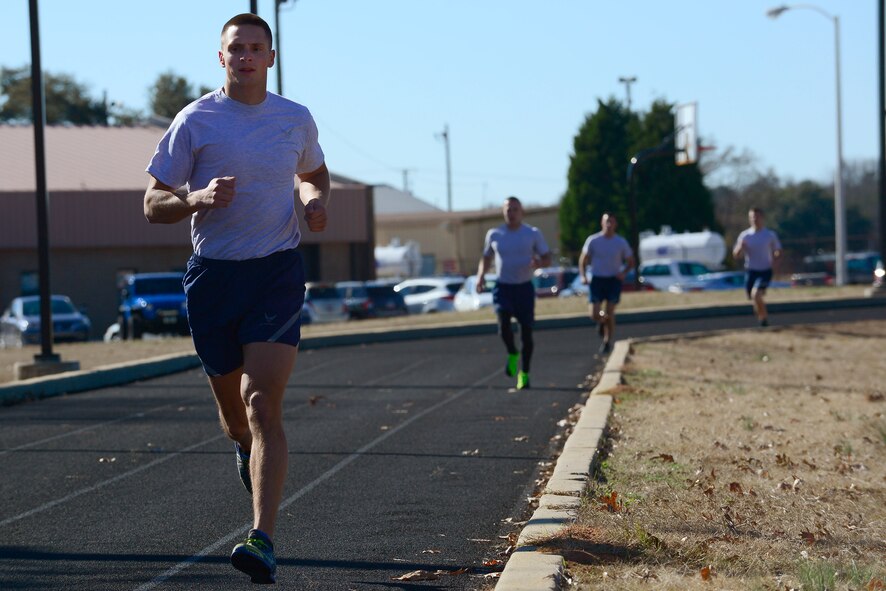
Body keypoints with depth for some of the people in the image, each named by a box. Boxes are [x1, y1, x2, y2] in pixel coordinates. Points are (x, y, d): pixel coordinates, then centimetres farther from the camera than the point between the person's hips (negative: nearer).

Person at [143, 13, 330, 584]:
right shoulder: (195, 120, 0)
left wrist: (317, 202, 3)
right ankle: (248, 449, 52)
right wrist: (197, 200, -19)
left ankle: (264, 541, -21)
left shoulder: (297, 119, 6)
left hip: (277, 273, -1)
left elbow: (315, 174, 26)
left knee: (263, 406, -16)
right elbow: (153, 204, 1)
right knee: (233, 411, 13)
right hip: (213, 274, 1)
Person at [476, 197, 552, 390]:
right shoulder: (494, 234, 4)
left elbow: (547, 259, 3)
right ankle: (512, 354, 9)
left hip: (525, 287, 0)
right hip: (503, 287, 0)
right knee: (504, 323, -21)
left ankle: (524, 374, 16)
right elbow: (486, 258, 17)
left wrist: (538, 263, -21)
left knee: (526, 331, 2)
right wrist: (480, 276, -1)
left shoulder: (533, 234, -1)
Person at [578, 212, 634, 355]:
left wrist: (624, 272, -10)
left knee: (610, 314, -4)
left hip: (614, 280, 0)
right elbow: (583, 260, 4)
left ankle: (607, 342, 12)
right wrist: (583, 276, -12)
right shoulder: (593, 240, -3)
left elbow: (630, 262, 10)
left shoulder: (621, 243, -1)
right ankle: (601, 321, 30)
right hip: (597, 279, 0)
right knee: (594, 315, -7)